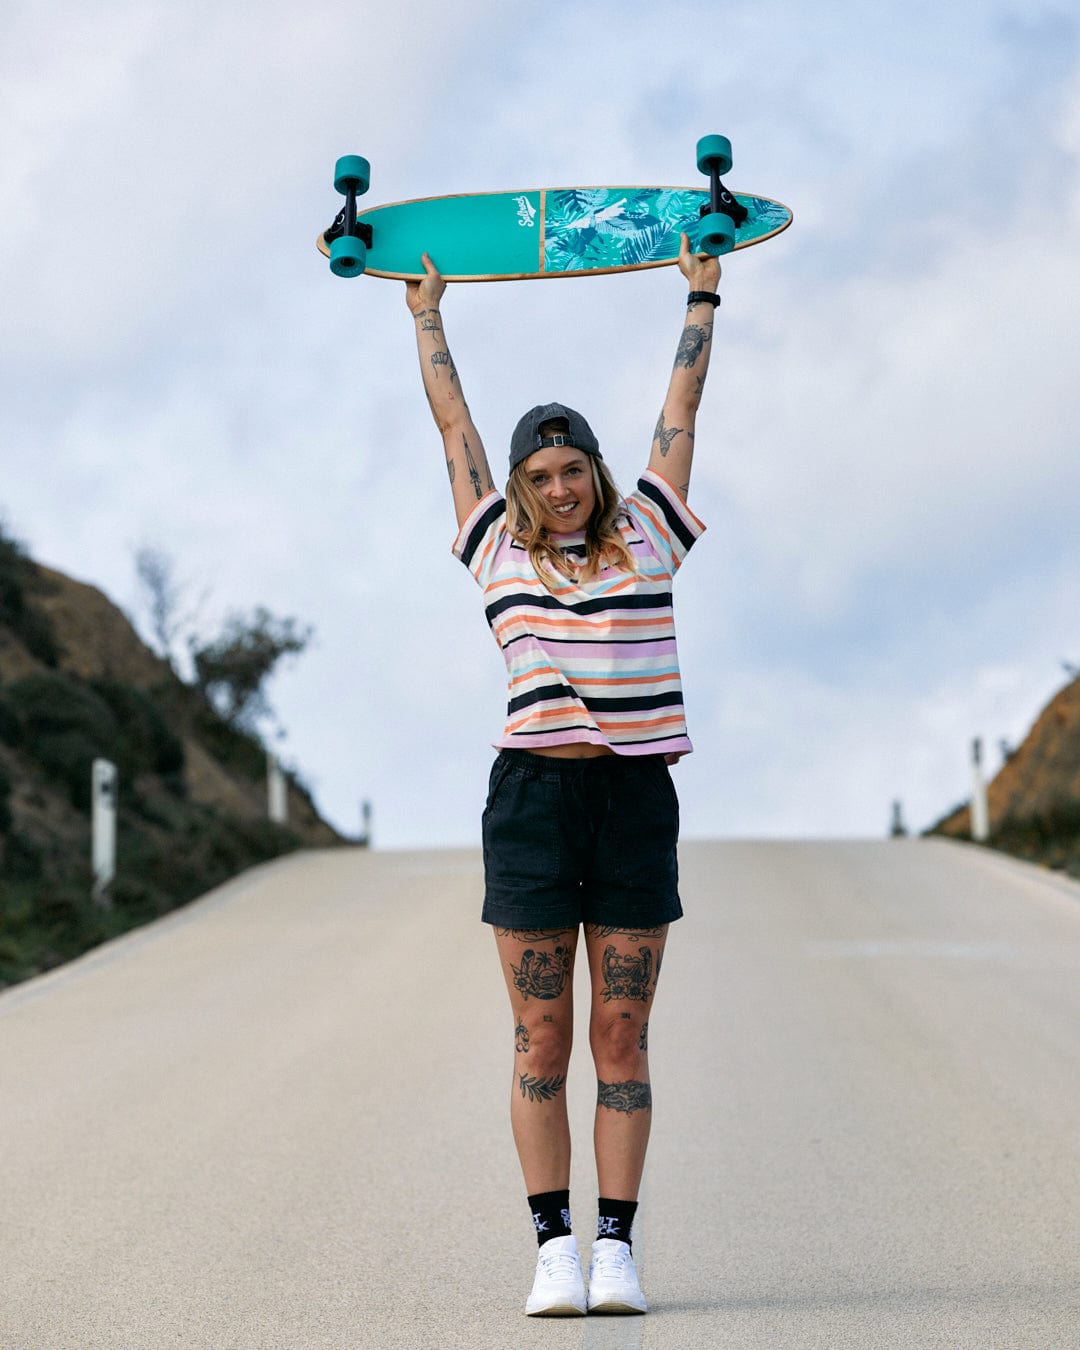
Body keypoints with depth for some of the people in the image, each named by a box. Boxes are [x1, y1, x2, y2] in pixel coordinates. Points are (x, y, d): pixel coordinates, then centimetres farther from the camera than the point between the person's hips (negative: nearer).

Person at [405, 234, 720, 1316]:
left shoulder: (646, 536, 11)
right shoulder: (501, 550, 11)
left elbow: (681, 410, 20)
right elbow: (453, 424, 22)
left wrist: (701, 298, 29)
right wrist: (427, 318, 32)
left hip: (637, 801, 0)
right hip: (531, 797, 0)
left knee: (622, 1038, 1)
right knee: (541, 1041, 0)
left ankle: (617, 1248, 3)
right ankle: (554, 1247, 4)